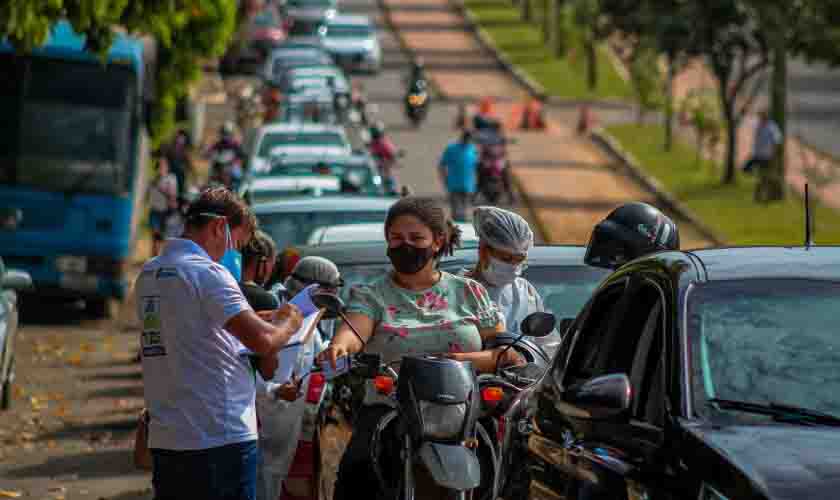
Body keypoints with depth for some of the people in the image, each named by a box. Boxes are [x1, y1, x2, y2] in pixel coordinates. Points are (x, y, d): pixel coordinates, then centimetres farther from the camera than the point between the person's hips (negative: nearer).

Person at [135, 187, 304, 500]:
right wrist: (289, 323, 3)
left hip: (163, 440, 8)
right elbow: (263, 340, -19)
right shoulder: (207, 273, -12)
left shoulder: (149, 273, 14)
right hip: (220, 437, -8)